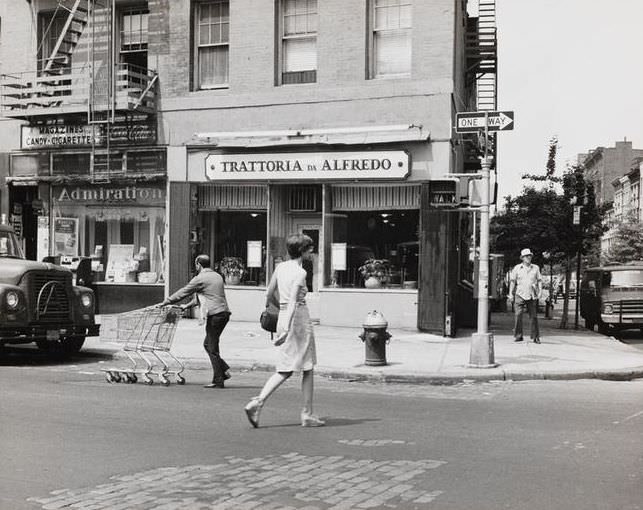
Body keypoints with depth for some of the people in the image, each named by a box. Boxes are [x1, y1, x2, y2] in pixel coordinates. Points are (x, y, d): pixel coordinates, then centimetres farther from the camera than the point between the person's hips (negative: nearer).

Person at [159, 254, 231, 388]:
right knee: (208, 344, 18)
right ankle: (224, 370, 13)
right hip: (224, 313, 8)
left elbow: (182, 293, 1)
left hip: (214, 315, -8)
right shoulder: (217, 276, 20)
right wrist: (188, 305, 37)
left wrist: (165, 302, 12)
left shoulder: (200, 279, -5)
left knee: (212, 348, -1)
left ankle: (218, 381, 1)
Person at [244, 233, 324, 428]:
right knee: (307, 369, 7)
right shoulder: (300, 272, -13)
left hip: (282, 318, 7)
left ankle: (257, 402, -6)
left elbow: (269, 295, 16)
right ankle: (307, 415, 12)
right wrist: (287, 329, -31)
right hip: (298, 319, -7)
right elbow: (293, 301, -24)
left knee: (285, 370, 10)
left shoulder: (280, 267, 8)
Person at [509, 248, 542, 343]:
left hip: (532, 296, 2)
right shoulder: (517, 268, 6)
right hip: (520, 295, -1)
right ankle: (518, 336, -4)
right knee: (518, 315, -11)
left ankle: (535, 337, 9)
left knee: (534, 316, 2)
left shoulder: (535, 268, 11)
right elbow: (512, 281, 8)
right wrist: (511, 293, 3)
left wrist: (540, 291, 2)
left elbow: (539, 280, 14)